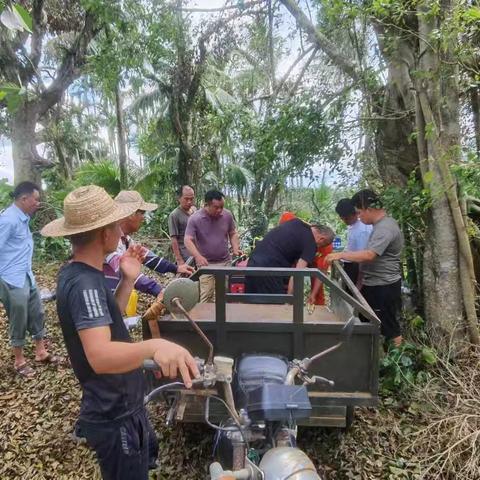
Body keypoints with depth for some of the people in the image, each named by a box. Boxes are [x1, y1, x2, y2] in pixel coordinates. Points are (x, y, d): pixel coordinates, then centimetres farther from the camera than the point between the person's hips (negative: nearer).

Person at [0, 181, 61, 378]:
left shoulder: (23, 218, 9)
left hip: (27, 277, 9)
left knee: (37, 315, 16)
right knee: (19, 322, 6)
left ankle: (41, 353, 31)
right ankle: (19, 361, 24)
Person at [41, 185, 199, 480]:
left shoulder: (77, 274, 0)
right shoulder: (84, 283, -29)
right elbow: (100, 356, -43)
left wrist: (128, 281, -2)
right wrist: (154, 346, -60)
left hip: (121, 406, 9)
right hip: (115, 418, -9)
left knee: (149, 453, 31)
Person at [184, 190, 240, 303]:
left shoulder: (228, 215, -3)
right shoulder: (195, 219, -13)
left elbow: (233, 234, 10)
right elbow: (188, 240, -16)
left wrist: (235, 249, -8)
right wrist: (198, 256, -33)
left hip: (225, 262, 3)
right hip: (205, 263, -3)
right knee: (206, 297, -6)